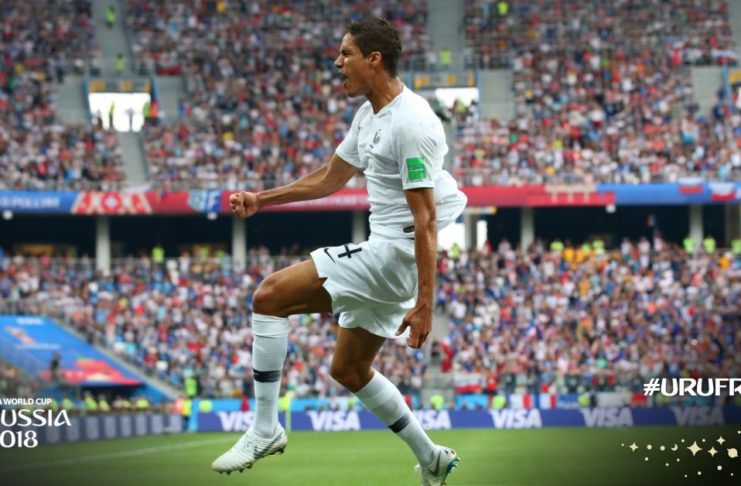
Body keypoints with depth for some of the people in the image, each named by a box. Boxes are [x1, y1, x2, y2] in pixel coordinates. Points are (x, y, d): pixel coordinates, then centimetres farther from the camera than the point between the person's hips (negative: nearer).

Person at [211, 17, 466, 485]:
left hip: (396, 252, -10)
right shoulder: (369, 114, 11)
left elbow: (425, 219, -21)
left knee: (270, 296, -13)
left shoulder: (410, 123, -19)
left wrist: (424, 304, -24)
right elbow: (329, 179, 26)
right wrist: (261, 198, 18)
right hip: (381, 254, 10)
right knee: (350, 370, 20)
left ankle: (265, 429, -8)